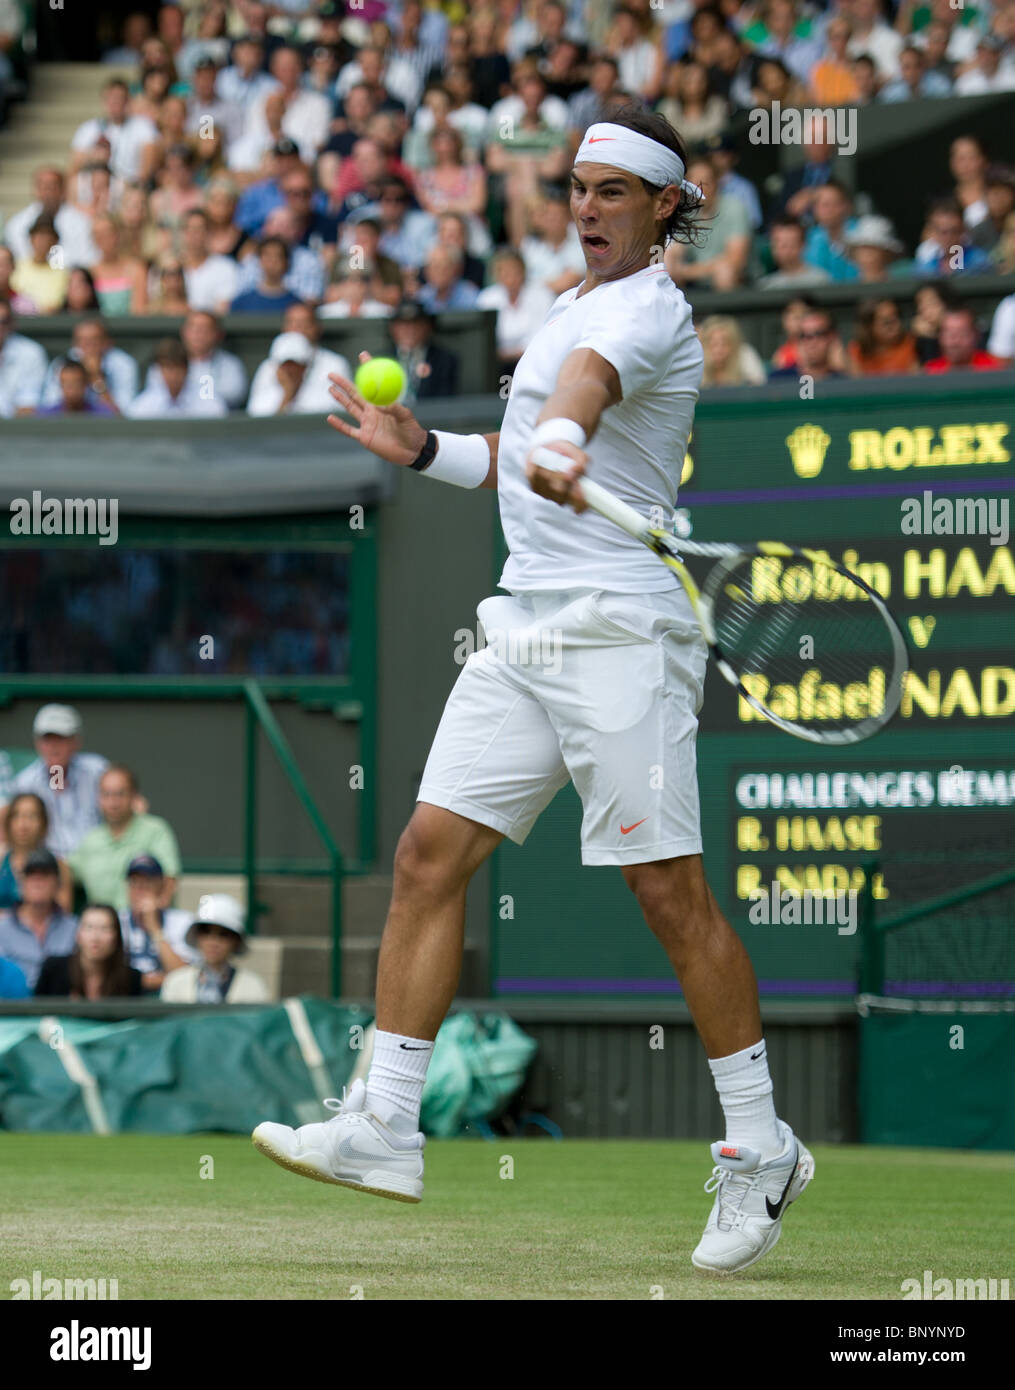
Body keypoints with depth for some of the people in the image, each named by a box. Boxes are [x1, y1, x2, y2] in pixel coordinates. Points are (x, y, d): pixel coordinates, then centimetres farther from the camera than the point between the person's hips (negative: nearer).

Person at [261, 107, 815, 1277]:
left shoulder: (646, 311, -8)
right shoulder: (573, 308, 19)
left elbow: (582, 389, -33)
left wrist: (558, 448, -53)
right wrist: (421, 452, 16)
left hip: (620, 631, -8)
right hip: (523, 623, 8)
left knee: (667, 890, -7)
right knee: (431, 851, -2)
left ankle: (760, 1151, 3)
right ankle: (383, 1125, -3)